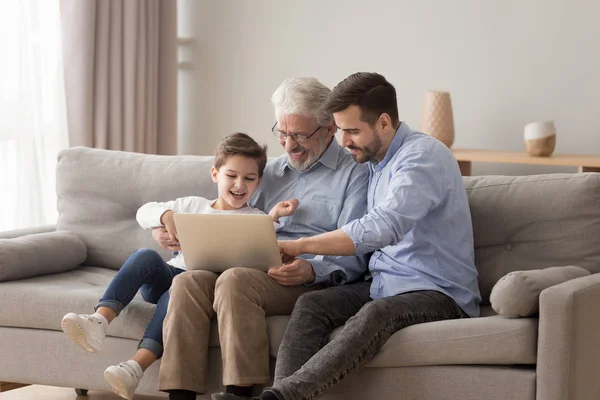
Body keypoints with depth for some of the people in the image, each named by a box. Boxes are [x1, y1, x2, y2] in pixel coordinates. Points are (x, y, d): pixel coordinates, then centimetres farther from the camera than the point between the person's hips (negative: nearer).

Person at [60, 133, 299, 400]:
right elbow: (143, 213, 17)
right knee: (145, 256, -28)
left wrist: (274, 217, -26)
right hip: (169, 275, 4)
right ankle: (98, 322, -42)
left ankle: (136, 367, -47)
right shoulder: (193, 205, 21)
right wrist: (166, 215, -5)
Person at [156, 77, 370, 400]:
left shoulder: (355, 173, 6)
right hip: (255, 271, 6)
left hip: (315, 282, -6)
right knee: (188, 281, -24)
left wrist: (312, 270, -24)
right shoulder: (271, 172, 27)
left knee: (235, 281, -34)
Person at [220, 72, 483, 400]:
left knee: (375, 313, -37)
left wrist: (299, 245, -25)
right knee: (310, 304, -15)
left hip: (439, 292, -8)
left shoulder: (425, 156, -15)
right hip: (384, 285, 8)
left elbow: (382, 228, -28)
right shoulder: (376, 160, 15)